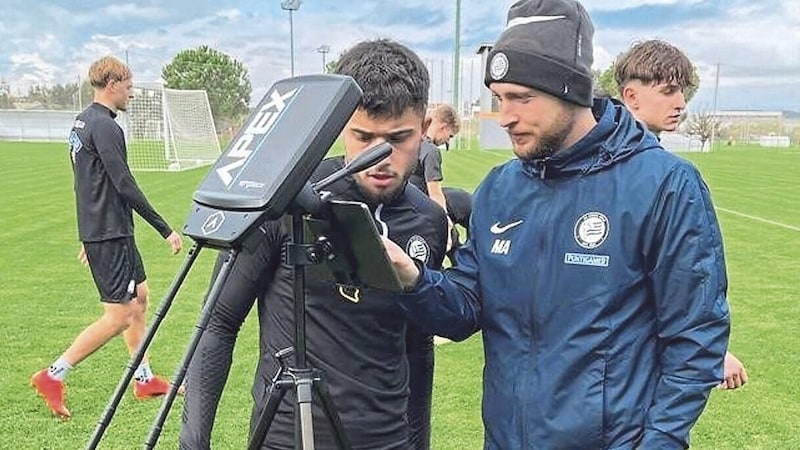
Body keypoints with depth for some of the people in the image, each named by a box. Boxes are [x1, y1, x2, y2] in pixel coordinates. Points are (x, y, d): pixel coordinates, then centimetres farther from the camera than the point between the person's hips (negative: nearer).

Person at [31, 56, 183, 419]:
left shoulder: (82, 122, 15)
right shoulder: (105, 126, -16)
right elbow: (125, 185, -21)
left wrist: (89, 236, 26)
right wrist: (165, 230, -18)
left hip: (98, 230, 10)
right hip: (110, 233, -10)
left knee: (139, 296, 16)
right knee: (119, 316, -5)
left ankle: (144, 379, 23)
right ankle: (53, 376, 1)